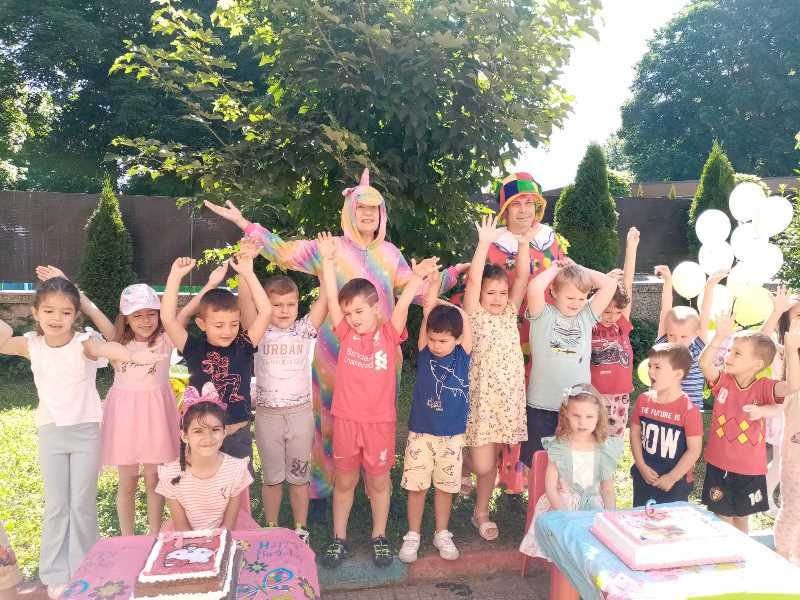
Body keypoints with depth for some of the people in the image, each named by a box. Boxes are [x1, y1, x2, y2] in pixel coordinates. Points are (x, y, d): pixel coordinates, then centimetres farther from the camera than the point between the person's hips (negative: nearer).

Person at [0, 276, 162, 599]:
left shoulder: (83, 343, -18)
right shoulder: (32, 345, -4)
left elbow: (106, 347, -40)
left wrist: (133, 354, -61)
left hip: (85, 431, -3)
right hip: (50, 433, 3)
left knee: (83, 504, 7)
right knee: (56, 506, 12)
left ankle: (83, 571, 24)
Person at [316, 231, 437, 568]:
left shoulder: (389, 335, -4)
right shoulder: (347, 334, -1)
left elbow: (403, 304, -17)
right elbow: (331, 298, -8)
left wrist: (417, 277, -32)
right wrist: (328, 259, -15)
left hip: (380, 420, -1)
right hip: (345, 419, 1)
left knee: (379, 480, 13)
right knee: (344, 481, 14)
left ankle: (379, 537, 32)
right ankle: (339, 538, 30)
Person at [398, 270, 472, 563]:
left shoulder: (462, 355, -5)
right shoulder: (425, 352, -6)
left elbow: (464, 317, -6)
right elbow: (428, 313, -13)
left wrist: (440, 303, 0)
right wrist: (433, 281, -12)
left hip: (453, 435, 1)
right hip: (421, 432, 0)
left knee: (445, 487, 13)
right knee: (416, 486, 7)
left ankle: (442, 534, 31)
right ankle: (413, 535, 24)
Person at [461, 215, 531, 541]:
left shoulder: (510, 314, 7)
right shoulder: (474, 316, -4)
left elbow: (522, 278, -2)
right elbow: (472, 282, -18)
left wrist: (524, 242, -11)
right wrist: (484, 244, -24)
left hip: (509, 398, 4)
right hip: (481, 397, -4)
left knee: (490, 461, 12)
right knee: (482, 465, -7)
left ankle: (481, 512, 30)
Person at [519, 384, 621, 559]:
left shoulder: (604, 449, 3)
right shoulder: (558, 448, -4)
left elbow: (607, 490, 10)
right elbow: (551, 488, -4)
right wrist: (566, 516, -16)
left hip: (594, 507, 2)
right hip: (561, 505, -2)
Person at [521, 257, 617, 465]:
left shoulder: (587, 315, 6)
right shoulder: (543, 315, -6)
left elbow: (610, 284, 1)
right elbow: (534, 288, -25)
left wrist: (576, 268, 5)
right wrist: (555, 268, -7)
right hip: (541, 407, -3)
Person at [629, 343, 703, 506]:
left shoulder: (688, 410, -20)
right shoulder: (643, 400, -5)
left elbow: (694, 449, -16)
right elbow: (635, 433, 2)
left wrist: (672, 477, -14)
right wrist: (642, 467, -6)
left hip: (675, 482, -4)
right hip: (644, 476, 4)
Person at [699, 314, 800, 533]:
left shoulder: (763, 387, -11)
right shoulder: (723, 380, -7)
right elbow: (704, 363, -25)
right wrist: (720, 336, -37)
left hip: (750, 469, 0)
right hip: (719, 465, 0)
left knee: (741, 519, 19)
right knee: (722, 518, 13)